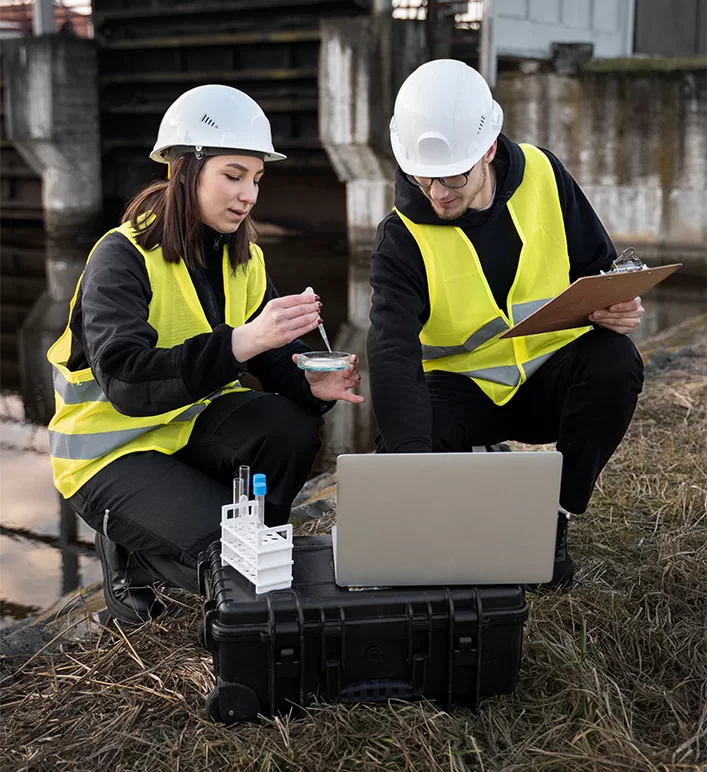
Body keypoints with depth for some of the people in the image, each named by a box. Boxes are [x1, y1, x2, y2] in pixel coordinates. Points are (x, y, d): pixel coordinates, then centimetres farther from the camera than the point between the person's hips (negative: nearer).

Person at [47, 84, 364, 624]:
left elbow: (277, 358, -1)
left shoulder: (242, 256, 3)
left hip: (197, 422, 6)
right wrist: (242, 341, -44)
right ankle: (128, 552, 5)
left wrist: (311, 383, -27)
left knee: (292, 427, -24)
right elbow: (127, 382, -33)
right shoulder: (122, 258, -19)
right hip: (112, 449, -6)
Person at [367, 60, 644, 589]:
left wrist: (616, 311, -22)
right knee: (400, 443, -31)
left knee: (616, 364, -30)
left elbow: (599, 268, 5)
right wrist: (414, 463, -45)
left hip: (552, 375, 2)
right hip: (465, 388, -2)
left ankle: (553, 522, -12)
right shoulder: (403, 238, -16)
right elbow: (392, 354, -30)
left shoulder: (542, 175, -8)